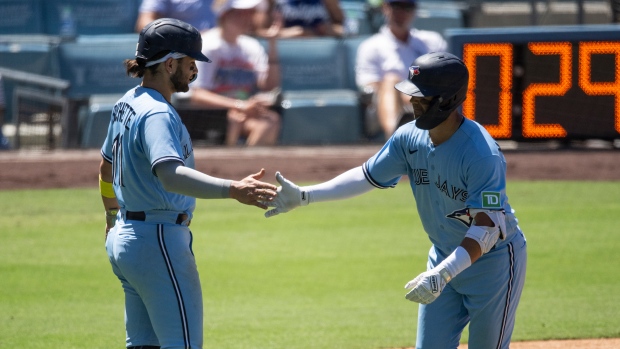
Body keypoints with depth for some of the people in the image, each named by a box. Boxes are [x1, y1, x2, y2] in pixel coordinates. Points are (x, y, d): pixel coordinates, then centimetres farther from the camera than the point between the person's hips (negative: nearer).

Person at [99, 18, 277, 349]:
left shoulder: (127, 104, 12)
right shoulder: (157, 114, -20)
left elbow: (106, 169, 27)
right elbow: (170, 175, -39)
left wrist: (113, 219, 42)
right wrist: (233, 189, -50)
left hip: (124, 239, 11)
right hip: (159, 241, -11)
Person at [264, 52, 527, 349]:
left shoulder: (482, 154, -31)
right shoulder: (410, 138, -9)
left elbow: (488, 228, -34)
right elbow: (367, 177, 3)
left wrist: (442, 275, -44)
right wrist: (303, 196, -5)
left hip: (494, 260, -7)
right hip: (445, 258, 7)